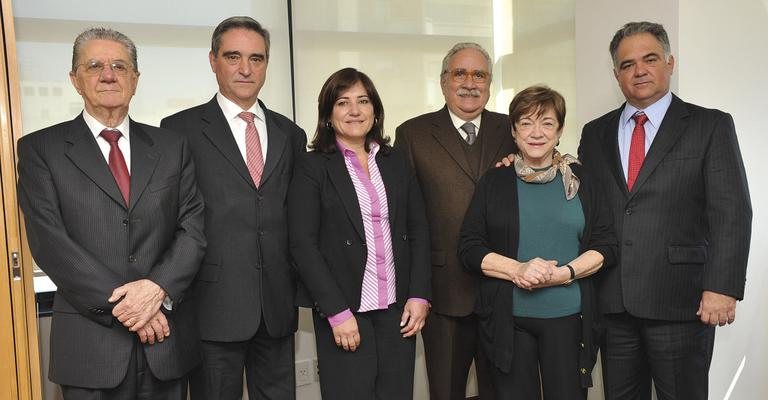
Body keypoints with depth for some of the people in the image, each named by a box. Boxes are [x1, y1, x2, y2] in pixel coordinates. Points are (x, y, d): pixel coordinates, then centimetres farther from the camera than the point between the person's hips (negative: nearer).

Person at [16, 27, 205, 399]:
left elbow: (193, 227, 2)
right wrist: (120, 305, -14)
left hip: (167, 337, 3)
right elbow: (49, 241, -8)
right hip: (90, 342, -2)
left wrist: (158, 288, -14)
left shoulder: (171, 146, 8)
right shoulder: (40, 148, 1)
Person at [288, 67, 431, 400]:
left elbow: (418, 231, 9)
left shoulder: (396, 162, 10)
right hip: (345, 311, -4)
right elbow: (303, 245, -9)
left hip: (398, 308, 4)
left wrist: (419, 296, 0)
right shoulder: (313, 167, -3)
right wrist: (337, 312, -14)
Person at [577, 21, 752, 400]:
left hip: (679, 300, -3)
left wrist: (722, 288, -15)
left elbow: (731, 212, -7)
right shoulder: (595, 133, 11)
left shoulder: (711, 126, 0)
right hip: (612, 301, 4)